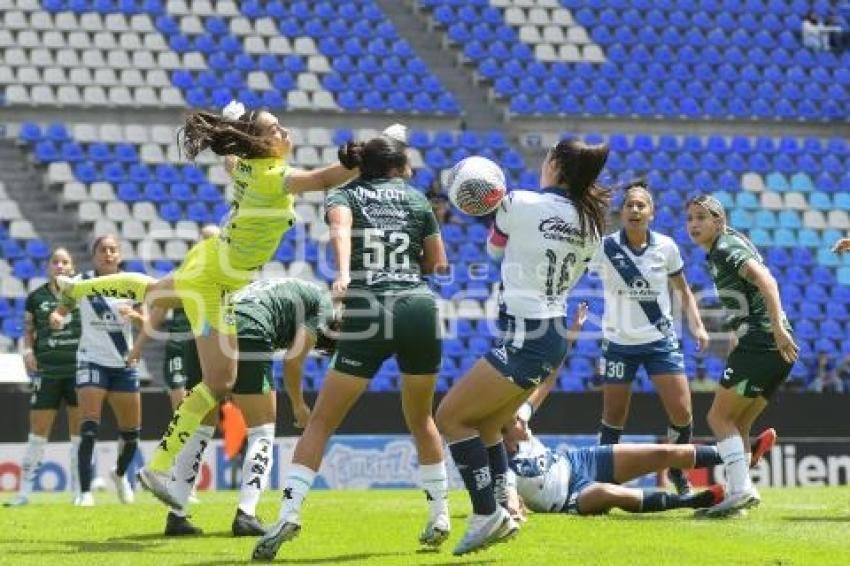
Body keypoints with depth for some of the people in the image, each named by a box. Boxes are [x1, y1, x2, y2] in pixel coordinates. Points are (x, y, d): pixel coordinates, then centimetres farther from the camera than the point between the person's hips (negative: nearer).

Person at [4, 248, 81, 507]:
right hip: (47, 370, 0)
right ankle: (24, 490, 4)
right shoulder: (36, 297, 6)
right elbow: (28, 330, 12)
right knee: (38, 431, 1)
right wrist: (28, 351, -5)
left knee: (80, 430, 4)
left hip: (78, 368, 0)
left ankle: (79, 490, 12)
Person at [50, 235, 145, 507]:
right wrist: (56, 318, -24)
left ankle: (120, 474, 40)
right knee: (89, 427, -16)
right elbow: (60, 311, -1)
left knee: (131, 431, 11)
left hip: (124, 363, 3)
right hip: (92, 360, -3)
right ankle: (85, 491, -15)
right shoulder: (81, 283, -3)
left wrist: (135, 315, -21)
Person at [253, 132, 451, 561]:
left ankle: (288, 514, -10)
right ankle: (440, 517, 26)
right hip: (420, 310, 2)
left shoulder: (344, 195, 13)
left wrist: (343, 272, -28)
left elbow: (339, 228, -11)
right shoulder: (416, 198, 18)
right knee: (420, 419, 23)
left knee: (321, 422, 4)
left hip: (367, 315, -2)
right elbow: (438, 263, 18)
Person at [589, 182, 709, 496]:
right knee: (613, 417, 3)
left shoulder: (666, 247, -4)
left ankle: (677, 472, 19)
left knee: (682, 413, -5)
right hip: (618, 343, -1)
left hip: (661, 339, 1)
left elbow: (683, 290, 9)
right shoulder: (605, 247, -10)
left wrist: (697, 326, 1)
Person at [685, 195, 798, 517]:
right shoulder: (717, 253, 21)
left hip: (759, 343, -10)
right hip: (774, 347, 10)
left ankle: (741, 488, -18)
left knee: (719, 417, -7)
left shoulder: (726, 249, -8)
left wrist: (777, 327, -33)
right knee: (738, 425, 14)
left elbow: (765, 280, -22)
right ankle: (739, 492, 11)